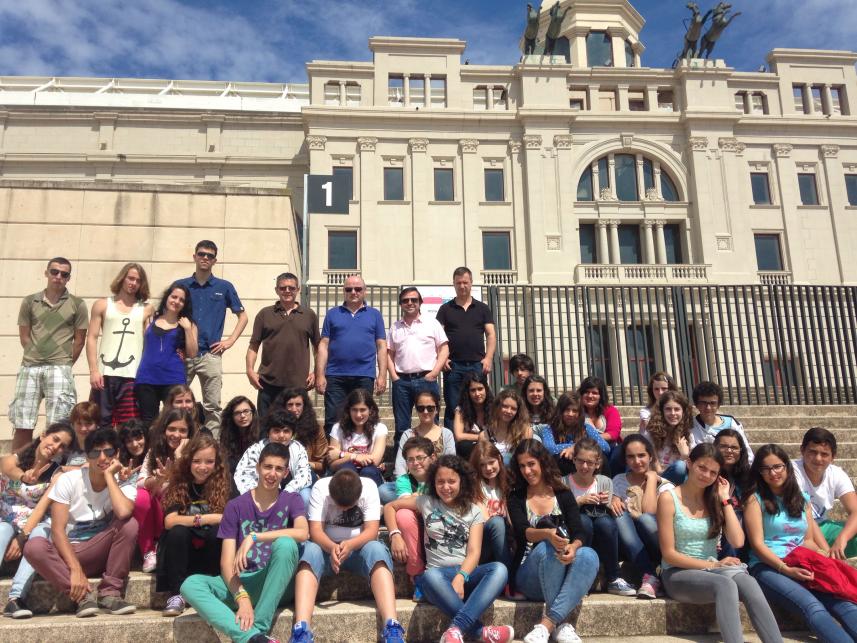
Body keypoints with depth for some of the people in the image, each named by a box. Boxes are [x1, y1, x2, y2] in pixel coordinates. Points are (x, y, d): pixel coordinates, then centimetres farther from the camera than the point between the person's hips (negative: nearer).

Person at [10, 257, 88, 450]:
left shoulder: (77, 304, 4)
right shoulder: (30, 301, 9)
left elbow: (79, 340, 6)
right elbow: (24, 336, 11)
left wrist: (64, 364, 7)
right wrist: (36, 357, 8)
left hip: (59, 369, -2)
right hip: (29, 367, 2)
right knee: (22, 425, 4)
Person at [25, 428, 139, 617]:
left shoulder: (124, 486, -7)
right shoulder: (68, 480, -8)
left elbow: (123, 512, -33)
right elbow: (58, 530, -14)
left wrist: (109, 475, -20)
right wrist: (75, 569, -27)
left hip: (101, 553, 0)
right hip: (66, 552, 0)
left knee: (129, 524, -27)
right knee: (34, 547, -32)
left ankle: (110, 594, -19)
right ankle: (84, 596, -21)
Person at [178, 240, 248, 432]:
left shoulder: (224, 287, 6)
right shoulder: (180, 285, 8)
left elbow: (242, 316, 11)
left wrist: (230, 341, 1)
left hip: (210, 355, -1)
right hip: (182, 354, 1)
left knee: (212, 406, 3)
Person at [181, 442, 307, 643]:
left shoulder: (292, 501, 3)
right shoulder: (235, 506, 4)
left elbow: (303, 533, -20)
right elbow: (226, 562, -5)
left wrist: (254, 537, -25)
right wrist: (242, 597, -23)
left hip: (276, 584, -2)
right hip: (242, 583, 2)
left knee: (285, 543, -32)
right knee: (190, 585, -25)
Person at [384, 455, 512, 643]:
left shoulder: (473, 510, 9)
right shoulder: (426, 502, 10)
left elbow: (474, 551, -3)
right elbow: (389, 507, 17)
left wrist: (460, 577, -23)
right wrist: (395, 535, -2)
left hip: (466, 573, 1)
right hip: (439, 573, -1)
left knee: (500, 569, -32)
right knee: (430, 576, -39)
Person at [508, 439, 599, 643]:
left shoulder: (564, 495, 7)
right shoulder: (516, 499, 3)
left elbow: (579, 532, -5)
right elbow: (522, 532, -15)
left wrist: (574, 546, -30)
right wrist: (547, 533, -38)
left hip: (563, 576, 2)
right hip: (529, 576, -2)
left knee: (589, 555, -30)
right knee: (546, 548, -34)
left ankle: (547, 623, -33)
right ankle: (560, 623, -28)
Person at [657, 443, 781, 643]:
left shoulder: (714, 499, 9)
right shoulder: (669, 498, -7)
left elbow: (737, 542, -5)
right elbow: (669, 554, -9)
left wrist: (724, 500, -4)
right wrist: (712, 565, -14)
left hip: (712, 570, 4)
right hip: (678, 573, -4)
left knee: (748, 582, -30)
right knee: (726, 585, -36)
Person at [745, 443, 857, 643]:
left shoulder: (802, 499, 20)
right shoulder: (755, 498, 5)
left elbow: (808, 540, 20)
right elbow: (757, 544, -2)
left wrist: (822, 553, -2)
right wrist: (786, 569, -15)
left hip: (802, 567, 4)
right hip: (768, 567, -4)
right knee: (812, 606, -34)